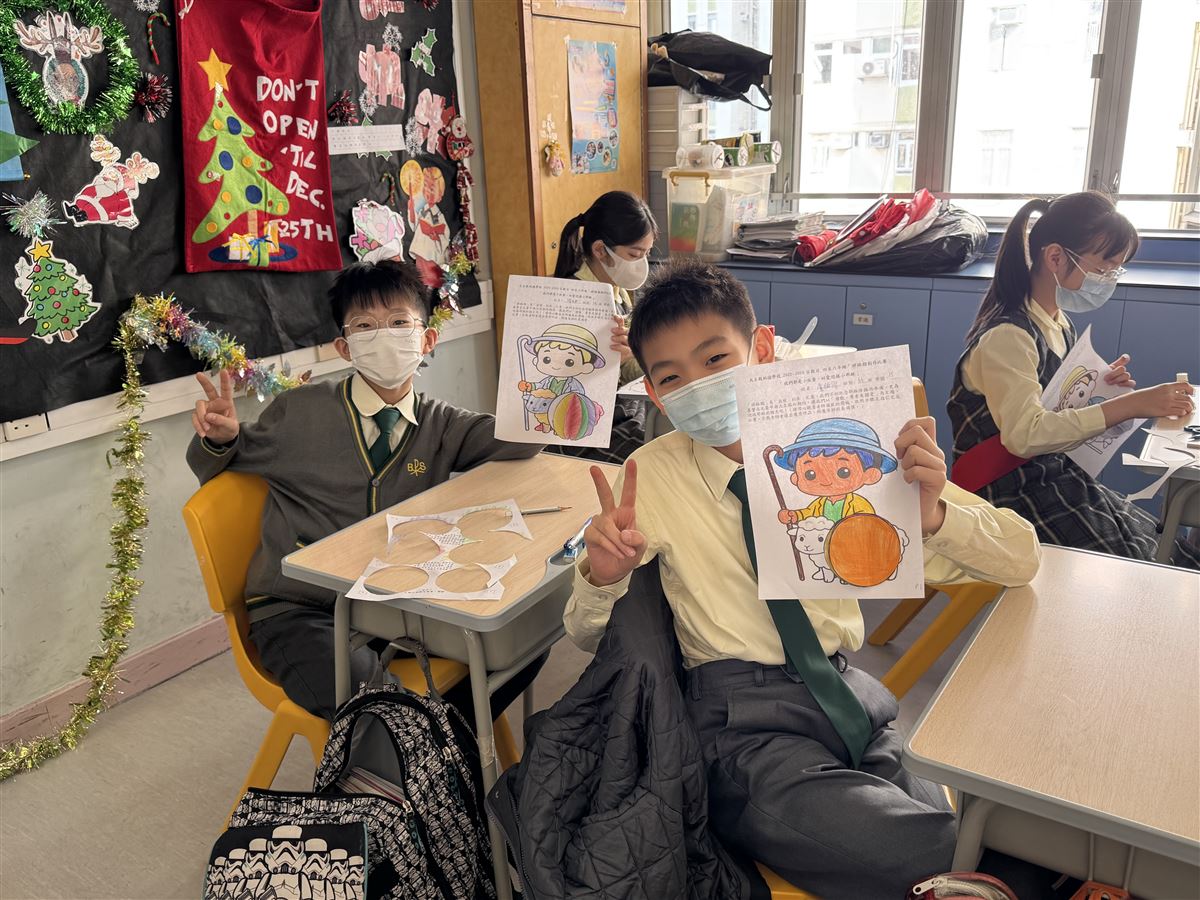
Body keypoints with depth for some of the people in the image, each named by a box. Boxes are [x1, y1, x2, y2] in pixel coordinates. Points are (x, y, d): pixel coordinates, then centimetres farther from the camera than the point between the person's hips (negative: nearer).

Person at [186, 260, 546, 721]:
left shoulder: (438, 424, 4)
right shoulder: (299, 412, -3)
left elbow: (521, 441, -8)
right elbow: (213, 469, 10)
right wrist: (220, 437, -12)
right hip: (299, 609, -3)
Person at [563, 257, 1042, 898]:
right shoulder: (652, 475, -2)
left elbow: (1020, 558, 1)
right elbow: (587, 638, 6)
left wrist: (931, 513, -21)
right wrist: (602, 575, -18)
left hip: (851, 693, 3)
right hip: (742, 721, -2)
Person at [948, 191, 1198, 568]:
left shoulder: (1059, 326, 11)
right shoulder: (1007, 336, -18)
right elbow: (1025, 433, -29)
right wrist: (1129, 405, -31)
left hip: (1057, 476, 9)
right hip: (1015, 493, -9)